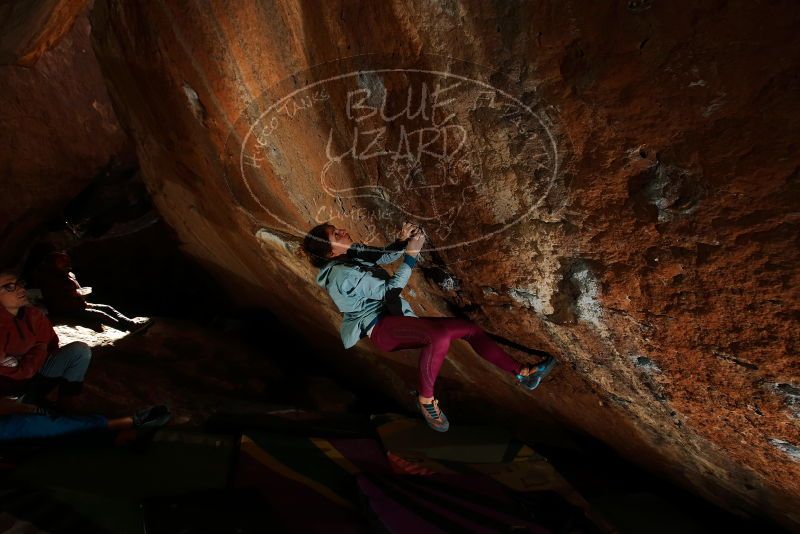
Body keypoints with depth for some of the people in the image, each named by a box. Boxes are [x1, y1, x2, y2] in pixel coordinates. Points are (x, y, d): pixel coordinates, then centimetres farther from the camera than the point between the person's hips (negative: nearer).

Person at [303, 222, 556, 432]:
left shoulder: (352, 253, 12)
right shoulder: (342, 274, -15)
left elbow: (382, 256, 13)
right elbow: (389, 290, -14)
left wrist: (402, 241, -9)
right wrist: (411, 254, -15)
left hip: (397, 319, 9)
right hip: (381, 327, -9)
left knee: (468, 327, 0)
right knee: (440, 336, -38)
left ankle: (522, 373, 6)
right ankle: (426, 399, -17)